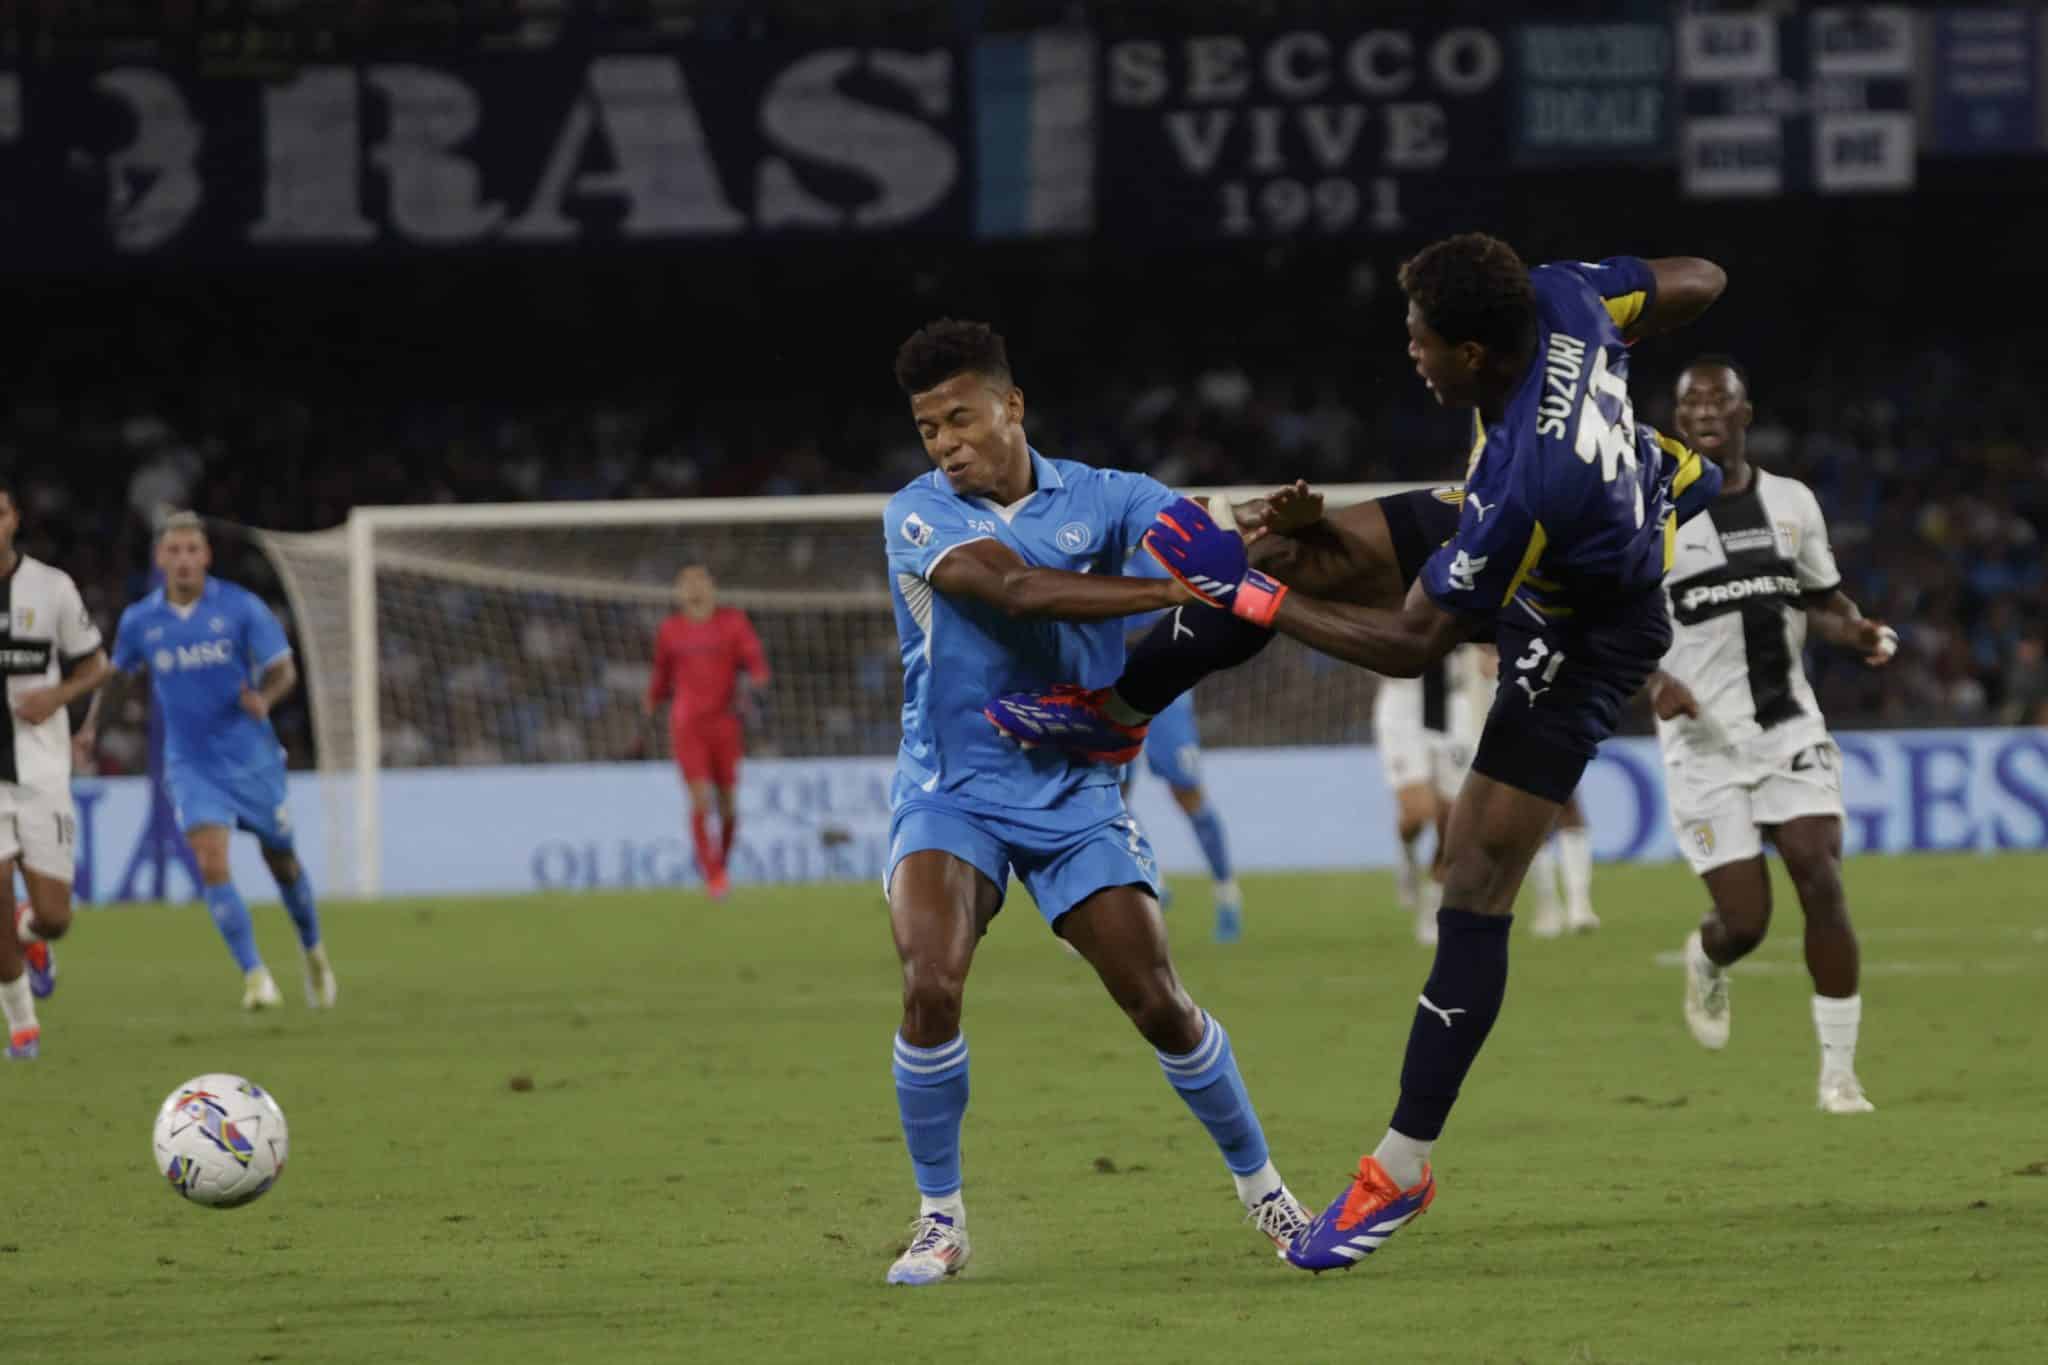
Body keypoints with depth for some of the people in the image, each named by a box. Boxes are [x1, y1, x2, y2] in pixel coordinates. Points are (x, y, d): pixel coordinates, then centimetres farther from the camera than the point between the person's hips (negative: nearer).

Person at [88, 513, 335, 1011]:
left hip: (252, 759, -1)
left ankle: (314, 955, 39)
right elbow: (116, 672, 19)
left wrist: (265, 697, -30)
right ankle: (255, 976, -16)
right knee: (212, 863, -19)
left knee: (281, 860, 13)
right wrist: (92, 722, 8)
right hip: (191, 765, 1)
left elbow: (283, 669, -9)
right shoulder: (139, 620, 0)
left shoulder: (241, 608, -8)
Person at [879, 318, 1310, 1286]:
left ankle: (1258, 1182, 20)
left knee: (1158, 1002, -4)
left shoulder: (1100, 499, 1)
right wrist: (1176, 591, -33)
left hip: (1074, 796, 2)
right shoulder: (918, 516, -7)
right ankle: (940, 1217, -6)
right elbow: (1013, 587, -24)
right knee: (931, 986, -23)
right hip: (951, 796, -2)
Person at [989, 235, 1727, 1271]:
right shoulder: (1558, 296, -24)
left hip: (1583, 637, -9)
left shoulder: (1521, 481, -42)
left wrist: (1256, 601, -26)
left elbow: (1413, 646, -31)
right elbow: (1699, 282, -3)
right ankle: (1113, 706, 28)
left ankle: (1403, 1167, 2)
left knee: (1477, 885, -8)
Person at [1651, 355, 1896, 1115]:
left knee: (1822, 884, -12)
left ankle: (1838, 1072, -5)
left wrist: (1862, 634, -3)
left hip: (1791, 729, 3)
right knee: (1746, 922, -7)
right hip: (1706, 745, -3)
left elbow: (1822, 600, 19)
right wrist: (1652, 681, -22)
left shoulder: (1793, 504, 8)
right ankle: (1706, 961, 33)